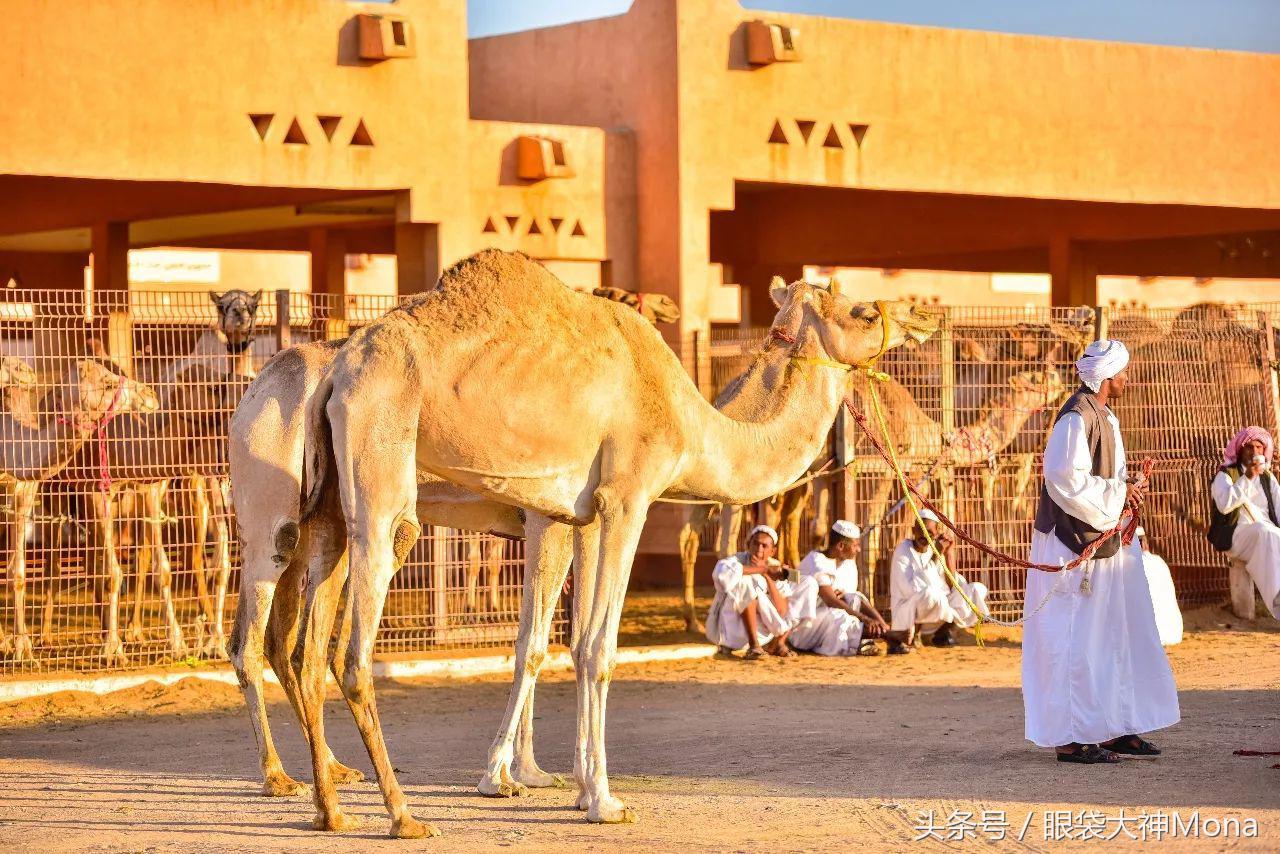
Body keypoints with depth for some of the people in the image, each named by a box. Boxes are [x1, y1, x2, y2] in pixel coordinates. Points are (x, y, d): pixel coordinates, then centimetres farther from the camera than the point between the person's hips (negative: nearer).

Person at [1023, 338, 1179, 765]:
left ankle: (1113, 728, 19)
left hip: (1102, 540, 10)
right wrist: (1118, 492, -16)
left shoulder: (1103, 416, 15)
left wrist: (1125, 487, 1)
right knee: (1075, 640, -6)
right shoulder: (1076, 417, -16)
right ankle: (1071, 738, -2)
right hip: (1073, 545, -10)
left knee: (1116, 633, 12)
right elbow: (1066, 479, -24)